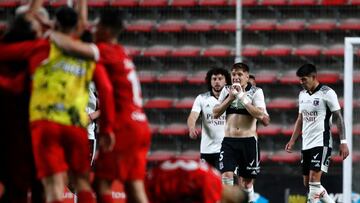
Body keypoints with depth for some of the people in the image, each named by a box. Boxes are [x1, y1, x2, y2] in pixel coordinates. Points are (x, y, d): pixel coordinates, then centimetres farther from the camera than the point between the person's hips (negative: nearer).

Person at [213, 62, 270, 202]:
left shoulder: (256, 92, -2)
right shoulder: (226, 90, 9)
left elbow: (260, 115, -15)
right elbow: (216, 113, 5)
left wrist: (242, 96, -16)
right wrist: (230, 98, -8)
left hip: (248, 140, -2)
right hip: (229, 140, 2)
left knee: (246, 180, 6)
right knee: (226, 175, -15)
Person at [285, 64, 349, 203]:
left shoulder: (327, 93, -8)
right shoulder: (302, 95, 13)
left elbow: (338, 118, -8)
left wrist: (343, 142, -13)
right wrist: (292, 140, 16)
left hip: (321, 143, -8)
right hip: (306, 144, 8)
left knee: (314, 179, -18)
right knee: (308, 183, 8)